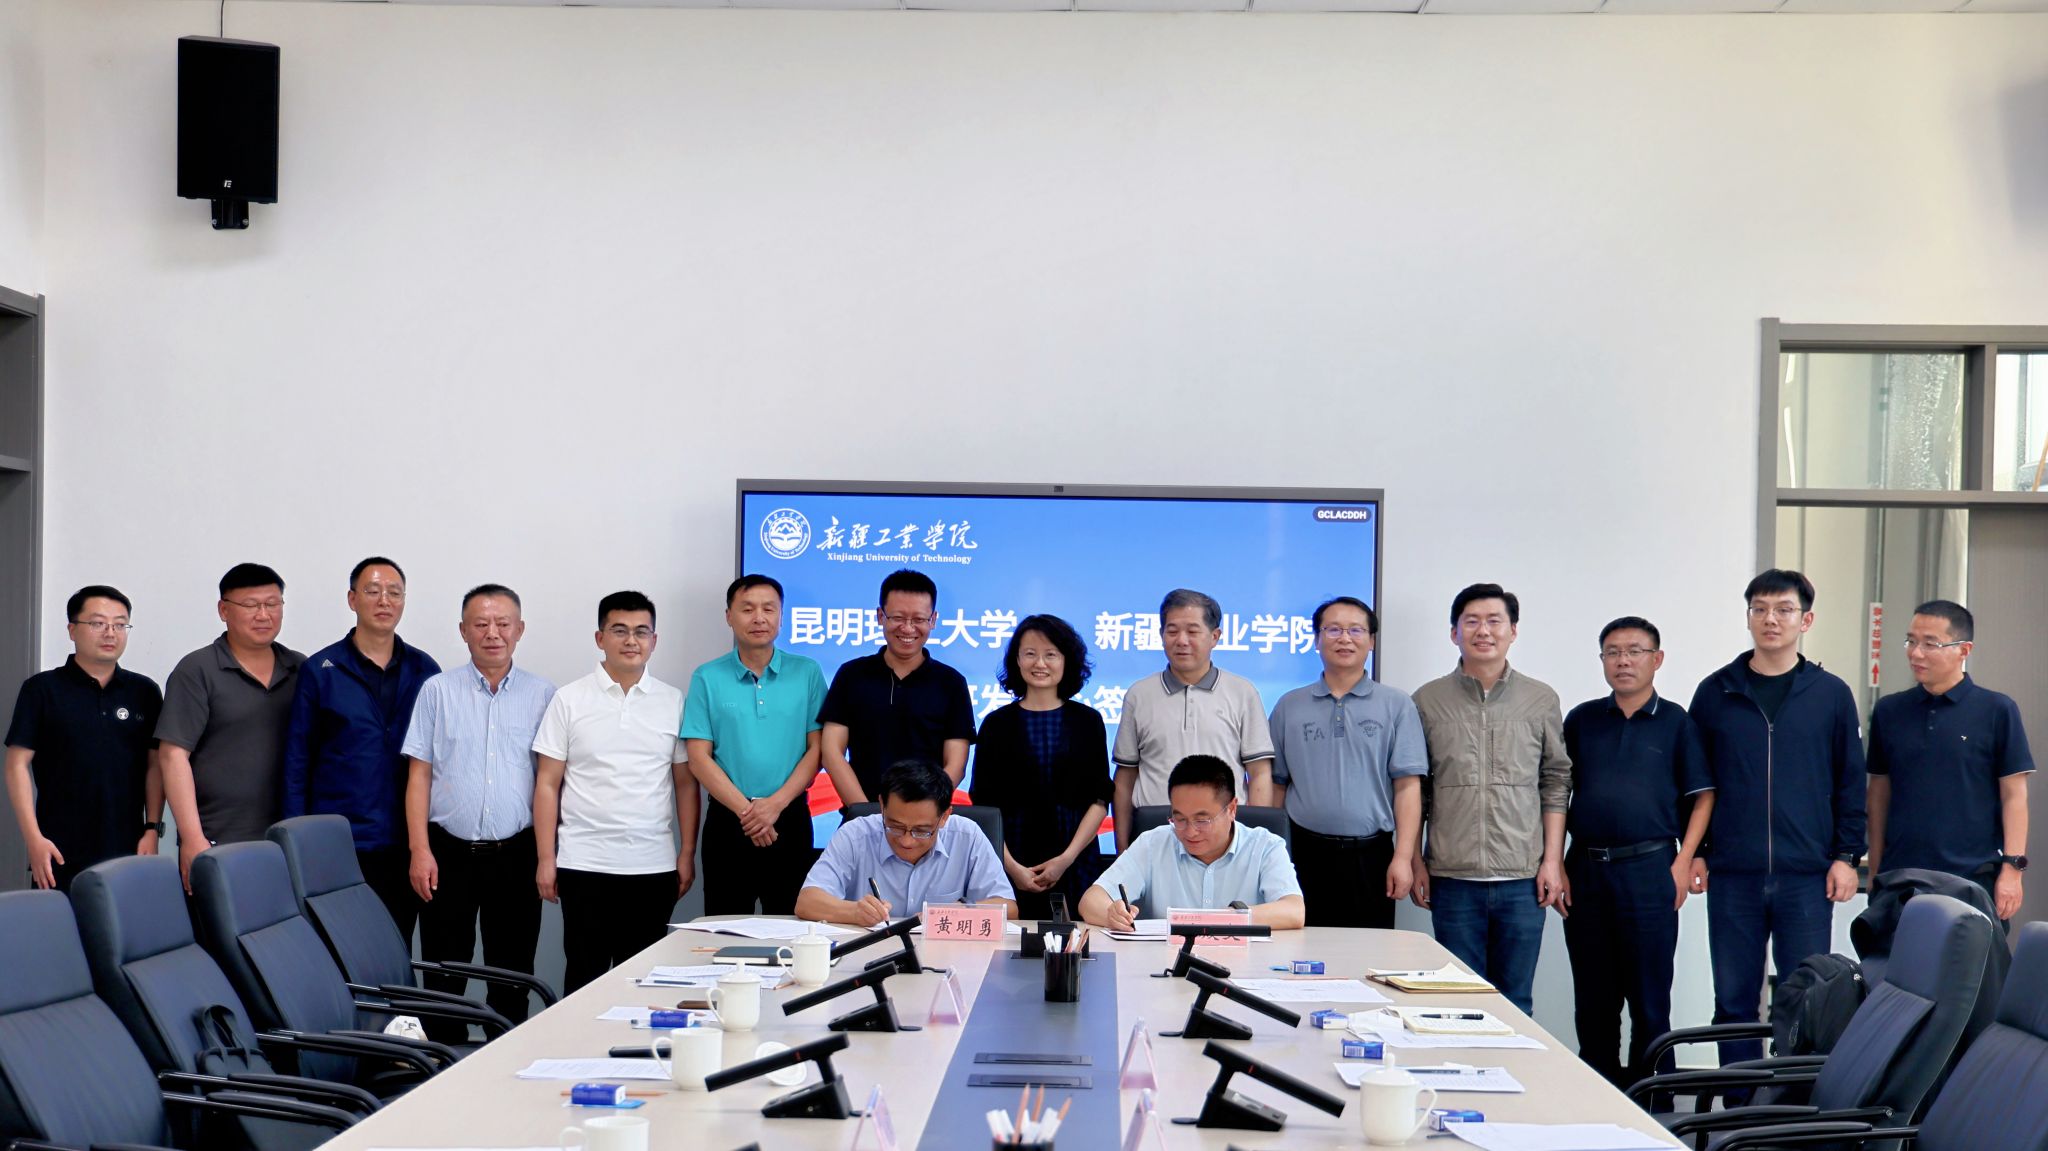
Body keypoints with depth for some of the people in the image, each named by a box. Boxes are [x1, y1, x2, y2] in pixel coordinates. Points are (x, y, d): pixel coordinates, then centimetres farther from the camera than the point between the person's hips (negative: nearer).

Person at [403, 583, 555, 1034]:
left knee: (512, 977, 7)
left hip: (516, 855, 1)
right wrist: (419, 850, -6)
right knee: (444, 978, 3)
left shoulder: (543, 696, 5)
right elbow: (419, 774, 3)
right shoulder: (438, 691, 4)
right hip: (450, 851, 0)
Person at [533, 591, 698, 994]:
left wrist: (688, 854, 3)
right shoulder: (569, 700, 1)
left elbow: (685, 783, 9)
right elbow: (547, 784, 1)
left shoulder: (673, 702, 7)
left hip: (654, 867, 2)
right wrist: (545, 859, -4)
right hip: (584, 865, -1)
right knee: (585, 973, 4)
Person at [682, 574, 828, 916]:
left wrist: (775, 804, -11)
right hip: (727, 821, 0)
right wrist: (745, 809, -12)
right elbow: (699, 758, -2)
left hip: (790, 819, 0)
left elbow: (816, 748, 0)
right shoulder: (707, 678, 2)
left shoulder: (807, 673, 4)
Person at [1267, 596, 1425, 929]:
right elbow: (1275, 786, 11)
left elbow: (1407, 786, -1)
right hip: (1307, 854, 1)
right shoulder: (1289, 707, 10)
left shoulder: (1397, 706, 4)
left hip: (1370, 856, -1)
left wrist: (1403, 857, -9)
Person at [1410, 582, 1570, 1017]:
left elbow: (1556, 784, 9)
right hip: (1452, 879, -1)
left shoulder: (1541, 701, 7)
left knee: (1516, 1002, 6)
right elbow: (1412, 790, 8)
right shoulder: (1428, 702, 5)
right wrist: (1415, 862, 3)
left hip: (1523, 879, 1)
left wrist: (1553, 860, 2)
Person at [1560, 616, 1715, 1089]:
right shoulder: (1582, 720, 10)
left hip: (1649, 869, -3)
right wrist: (1555, 864, 4)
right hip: (1585, 869, 3)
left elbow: (1701, 797, 2)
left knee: (1649, 997, 0)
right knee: (1592, 997, 9)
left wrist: (1683, 863, -6)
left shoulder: (1676, 723, 2)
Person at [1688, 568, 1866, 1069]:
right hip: (1732, 876, 1)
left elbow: (1851, 781, 7)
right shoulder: (1716, 692, 5)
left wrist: (1846, 856, 0)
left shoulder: (1831, 695, 4)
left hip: (1807, 877, -1)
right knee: (1734, 1001, 6)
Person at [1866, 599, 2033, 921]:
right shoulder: (1889, 711, 9)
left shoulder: (1997, 711, 0)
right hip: (1900, 879, 3)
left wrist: (2013, 869, -6)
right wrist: (1875, 871, 11)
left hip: (1975, 879, -3)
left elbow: (2014, 795, -1)